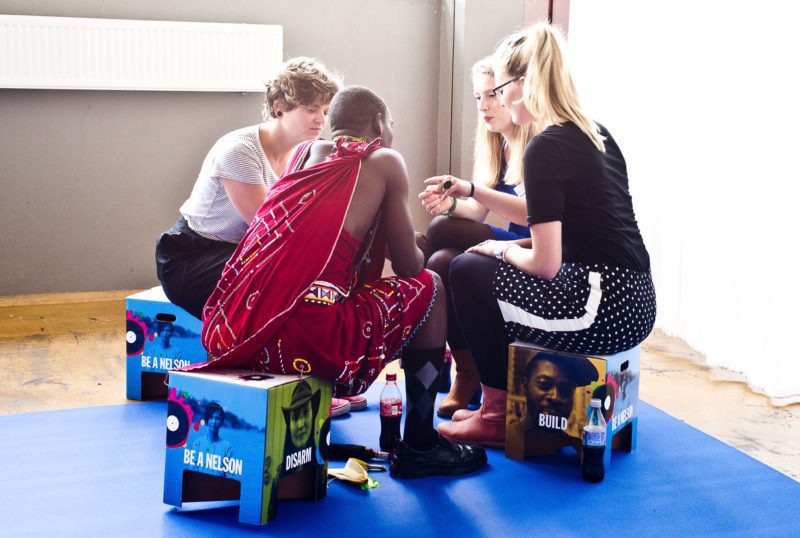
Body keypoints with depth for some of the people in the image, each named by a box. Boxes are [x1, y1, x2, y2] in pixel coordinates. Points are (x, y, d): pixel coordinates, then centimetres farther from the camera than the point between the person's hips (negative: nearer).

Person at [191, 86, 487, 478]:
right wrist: (415, 249, 34)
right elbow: (408, 267, 10)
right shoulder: (384, 162, 7)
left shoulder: (303, 153, 23)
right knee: (429, 288, 17)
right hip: (308, 342, -7)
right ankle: (419, 447, 21)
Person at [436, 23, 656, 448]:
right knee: (492, 268, 22)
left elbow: (545, 264, -16)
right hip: (634, 303, 9)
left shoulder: (547, 147, -15)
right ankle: (509, 399, 26)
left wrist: (502, 250, 4)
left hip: (603, 312, -9)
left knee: (467, 272, 3)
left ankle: (498, 415, 13)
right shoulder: (596, 135, 11)